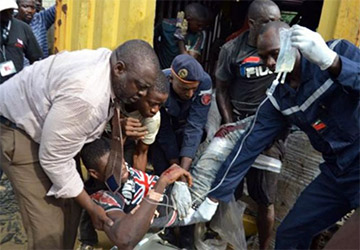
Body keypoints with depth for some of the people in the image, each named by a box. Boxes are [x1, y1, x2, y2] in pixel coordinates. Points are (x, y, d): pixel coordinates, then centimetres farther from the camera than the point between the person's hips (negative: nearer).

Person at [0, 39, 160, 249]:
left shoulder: (111, 70, -10)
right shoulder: (82, 94, -38)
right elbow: (54, 159, -28)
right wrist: (91, 207, -19)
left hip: (49, 124, 8)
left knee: (70, 208, 8)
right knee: (49, 224, -9)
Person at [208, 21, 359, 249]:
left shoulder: (339, 51, -12)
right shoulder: (277, 100, -2)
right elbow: (249, 147, -2)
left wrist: (329, 60, -40)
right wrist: (213, 199, -1)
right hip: (335, 173, 5)